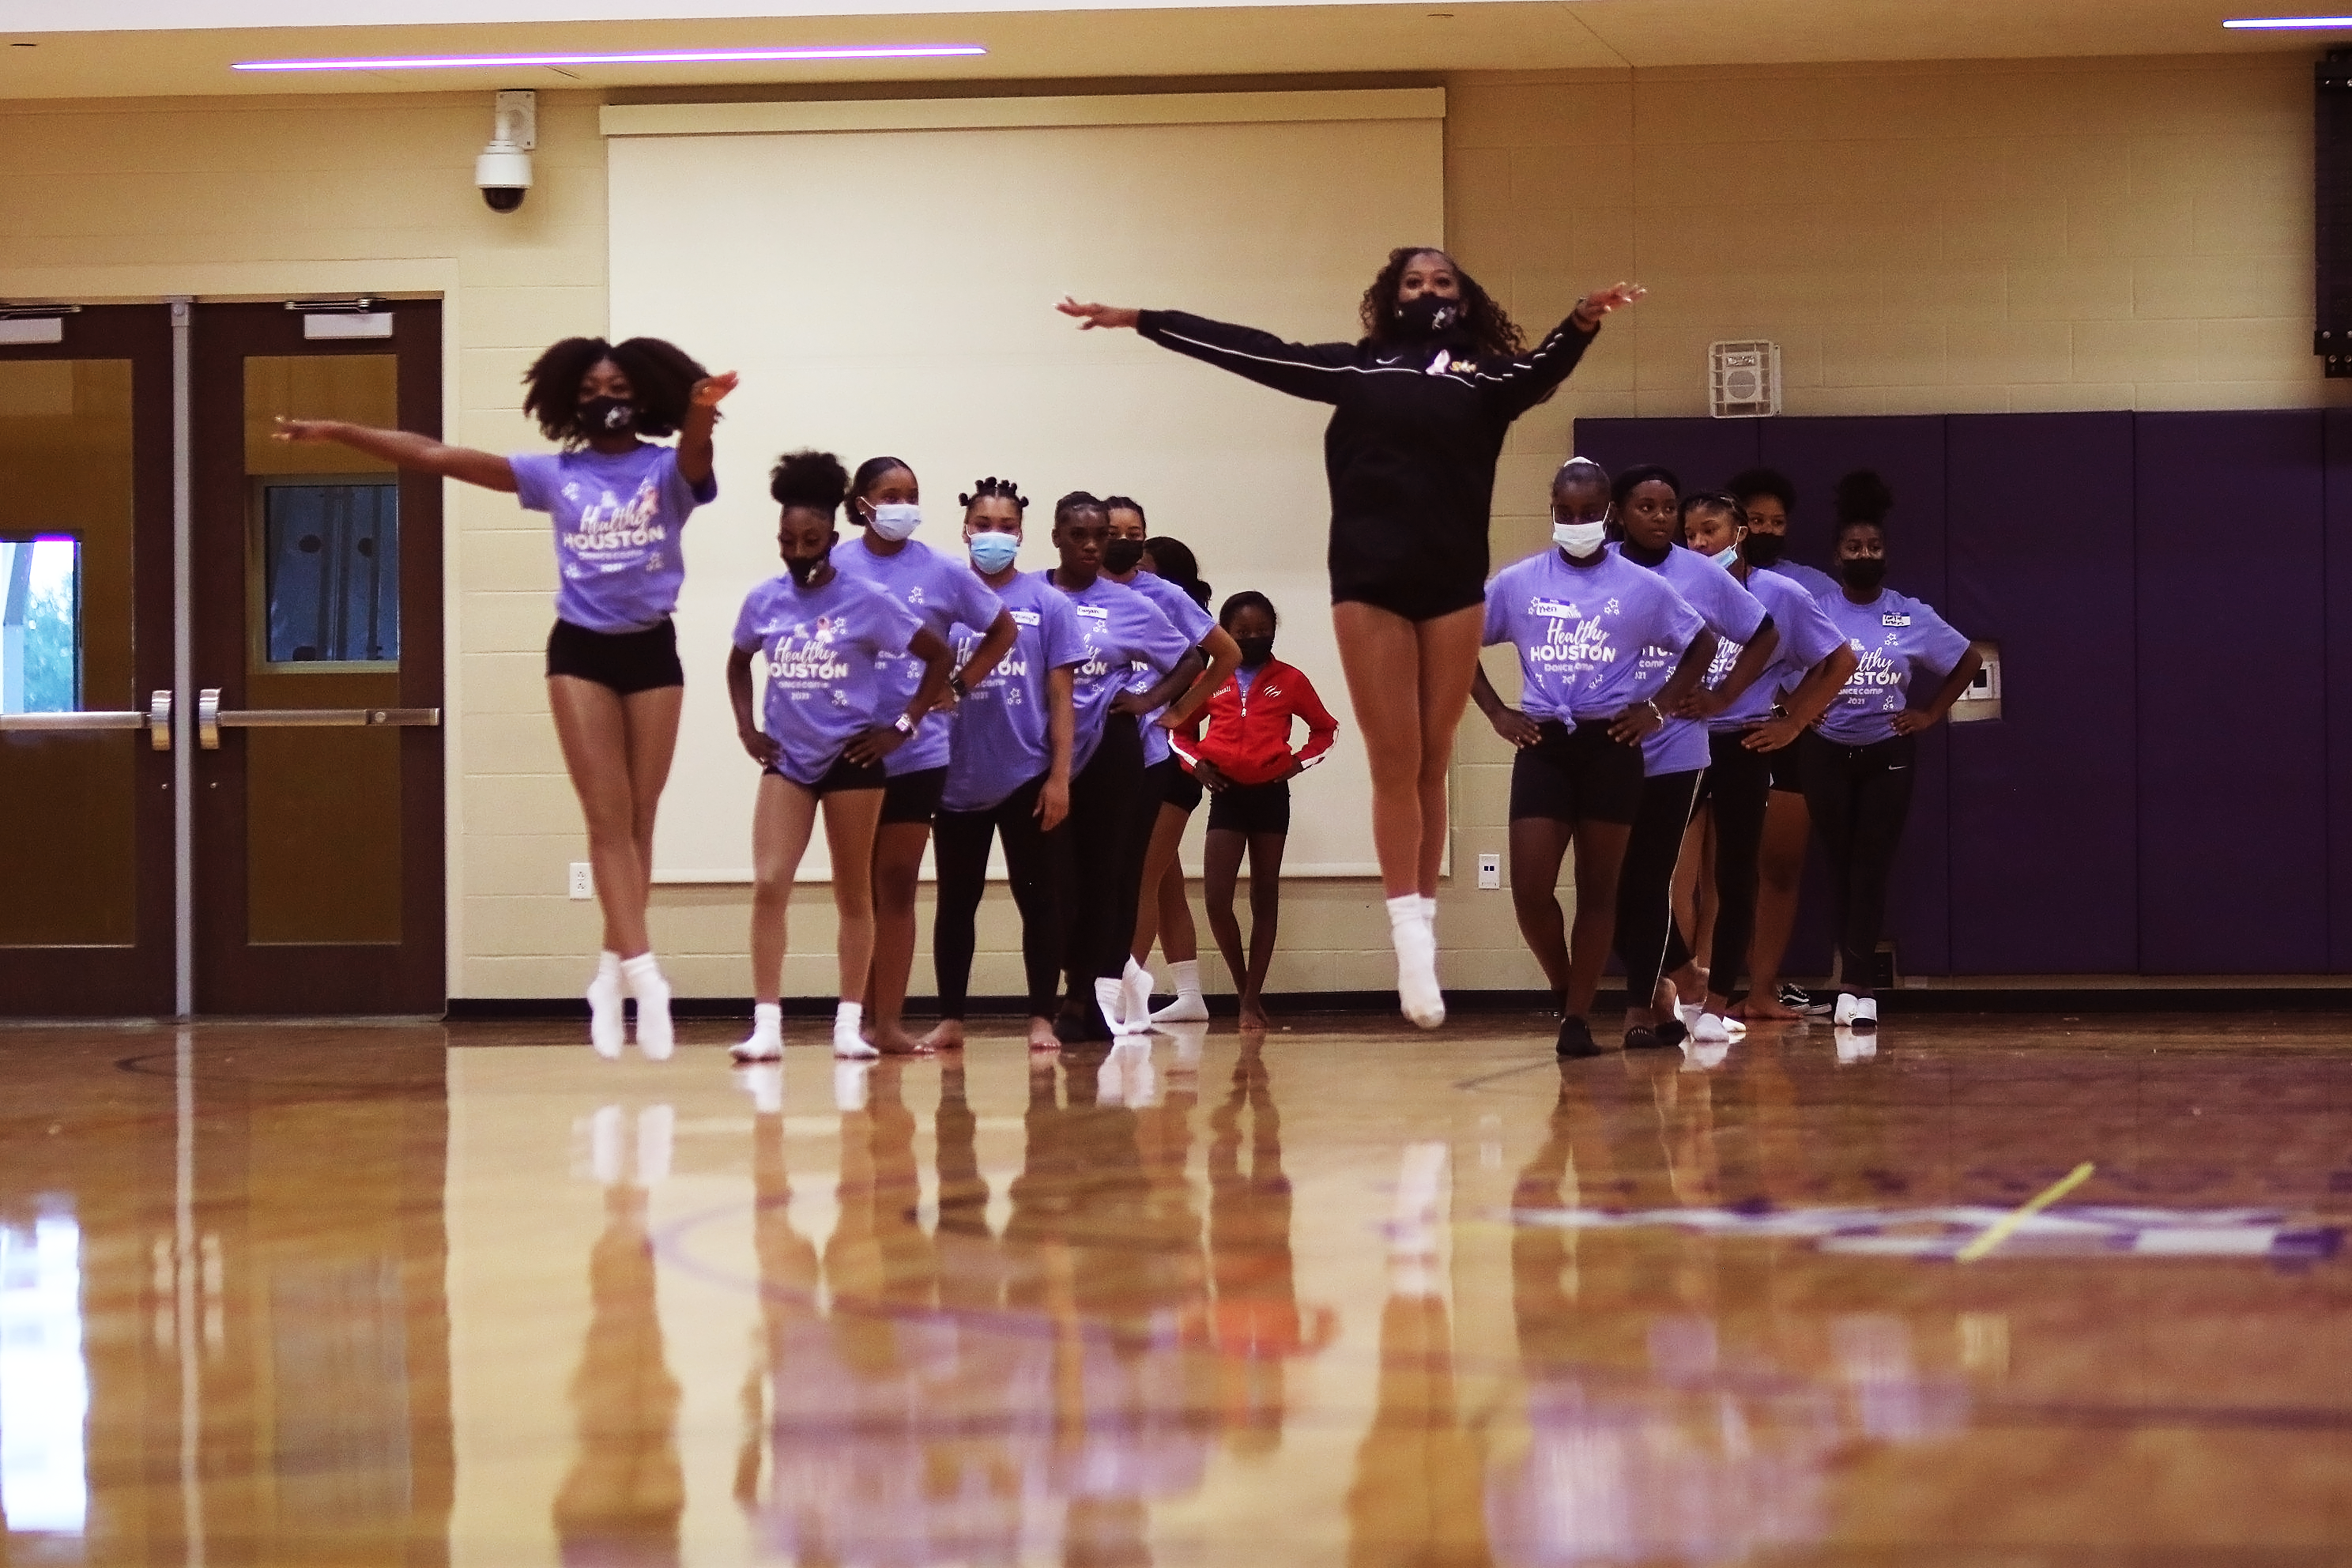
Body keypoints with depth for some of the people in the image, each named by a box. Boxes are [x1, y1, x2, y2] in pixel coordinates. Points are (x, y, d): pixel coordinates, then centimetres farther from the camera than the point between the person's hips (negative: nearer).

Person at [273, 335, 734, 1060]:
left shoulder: (668, 470, 0)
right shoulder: (557, 475, 5)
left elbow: (696, 454, -26)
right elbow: (439, 456, 4)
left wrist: (701, 414, -50)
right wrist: (338, 432, 0)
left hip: (651, 651, 0)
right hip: (581, 651, 0)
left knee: (638, 821, 5)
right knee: (608, 819, -9)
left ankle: (611, 976, 13)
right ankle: (642, 971, -18)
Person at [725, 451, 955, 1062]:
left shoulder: (865, 600, -8)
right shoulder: (764, 601, 2)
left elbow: (938, 655, -3)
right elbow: (738, 664, 21)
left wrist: (904, 725, -5)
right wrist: (746, 729, 9)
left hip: (852, 759, -2)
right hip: (787, 759, 2)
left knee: (853, 893, 6)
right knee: (768, 885, -11)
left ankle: (850, 1025, 12)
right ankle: (766, 1027, -12)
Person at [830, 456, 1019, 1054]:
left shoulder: (943, 573, 0)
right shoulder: (834, 568, -3)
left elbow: (1001, 629, 13)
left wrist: (961, 684, 4)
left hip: (917, 750, 1)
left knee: (898, 885, 3)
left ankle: (889, 1021, 3)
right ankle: (864, 1017, 11)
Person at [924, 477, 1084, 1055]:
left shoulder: (1047, 603, 1)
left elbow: (1060, 696, 0)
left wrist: (1059, 775, -5)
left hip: (1028, 776, -1)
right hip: (958, 776, 1)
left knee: (1039, 897, 2)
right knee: (956, 900, 8)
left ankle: (1041, 1017, 8)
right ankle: (950, 1019, 15)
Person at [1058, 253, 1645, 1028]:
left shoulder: (1488, 376, 8)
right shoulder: (1357, 367, 12)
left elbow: (1544, 369, -11)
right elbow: (1252, 351, 11)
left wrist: (1582, 323, -33)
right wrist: (1139, 319, 9)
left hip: (1455, 584, 0)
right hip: (1369, 581, 0)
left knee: (1432, 765, 4)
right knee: (1394, 764, -4)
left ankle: (1423, 922, 8)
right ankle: (1410, 936, -6)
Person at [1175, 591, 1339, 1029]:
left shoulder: (1289, 681, 2)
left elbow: (1325, 728, 12)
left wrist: (1300, 761, -2)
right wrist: (1196, 762, -2)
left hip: (1271, 794, -1)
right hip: (1227, 794, 1)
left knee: (1265, 898, 5)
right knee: (1216, 899, -8)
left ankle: (1253, 1000, 9)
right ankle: (1246, 990, 11)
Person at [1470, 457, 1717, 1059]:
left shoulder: (1641, 587, 0)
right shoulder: (1517, 582, 3)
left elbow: (1702, 644, 11)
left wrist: (1659, 706, 1)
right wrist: (1497, 713, 4)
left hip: (1610, 746, -1)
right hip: (1543, 746, 1)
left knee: (1598, 889, 3)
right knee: (1529, 890, -8)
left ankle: (1578, 1019, 9)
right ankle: (1564, 987, 18)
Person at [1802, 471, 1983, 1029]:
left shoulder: (1910, 616, 0)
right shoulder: (1815, 612, -2)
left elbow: (1969, 660, 11)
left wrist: (1931, 713, 5)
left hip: (1889, 754, 0)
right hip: (1828, 753, 0)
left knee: (1872, 869, -6)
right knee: (1841, 867, 4)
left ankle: (1854, 986, -11)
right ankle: (1857, 980, 13)